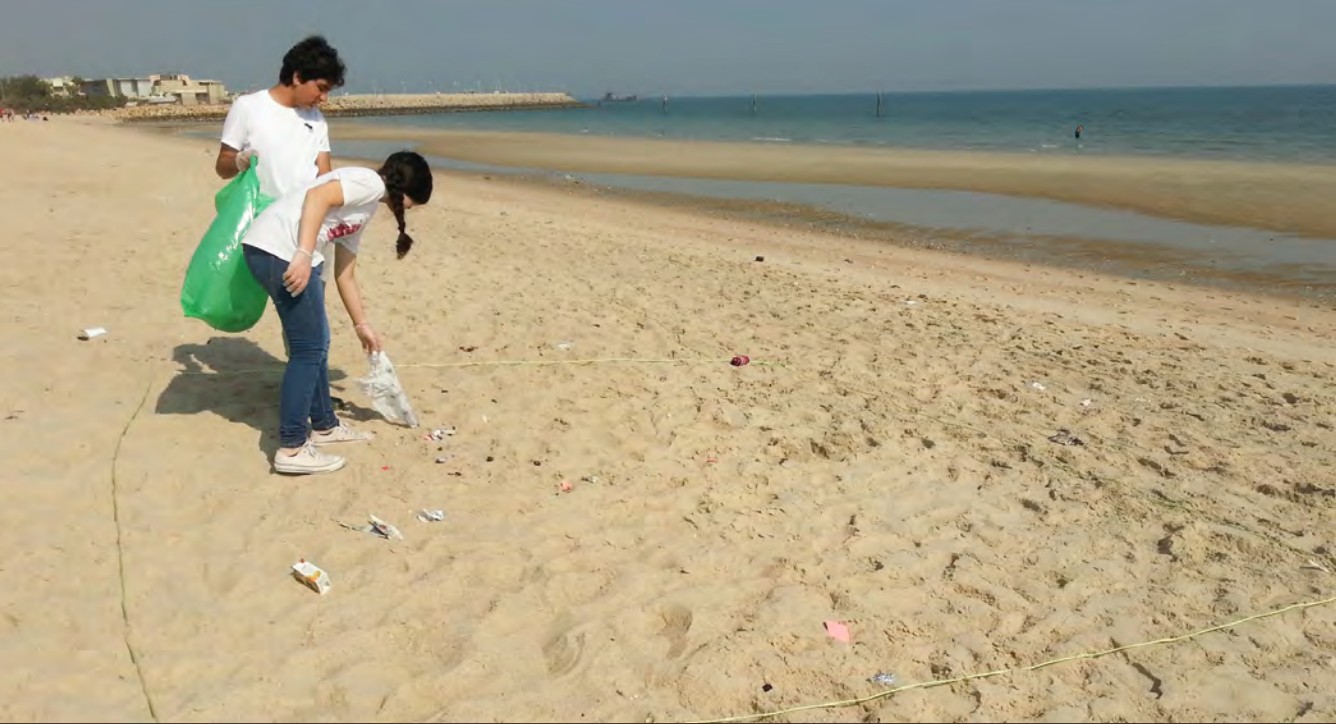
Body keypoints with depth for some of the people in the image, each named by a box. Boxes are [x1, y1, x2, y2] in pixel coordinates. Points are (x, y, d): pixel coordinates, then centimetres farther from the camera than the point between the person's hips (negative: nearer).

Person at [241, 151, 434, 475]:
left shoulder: (364, 207, 26)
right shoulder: (370, 182, -1)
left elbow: (345, 275, 30)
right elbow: (317, 196, -19)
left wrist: (362, 325, 35)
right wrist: (304, 255, -27)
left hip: (277, 253, 10)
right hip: (280, 251, -10)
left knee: (316, 344, 19)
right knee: (308, 349, -3)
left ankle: (324, 425, 34)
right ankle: (291, 448, 3)